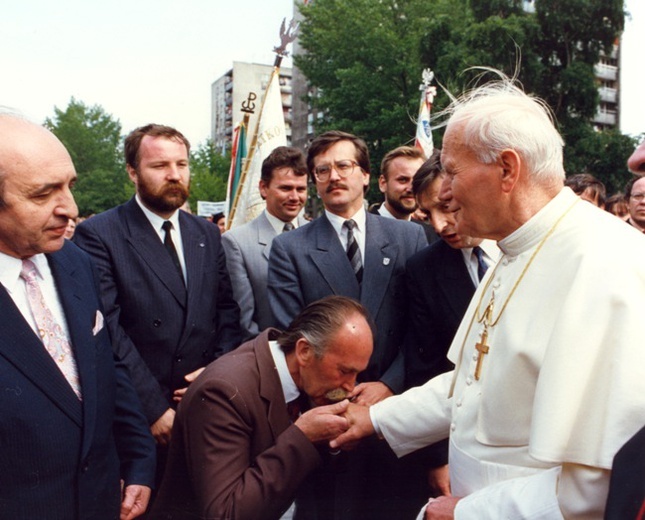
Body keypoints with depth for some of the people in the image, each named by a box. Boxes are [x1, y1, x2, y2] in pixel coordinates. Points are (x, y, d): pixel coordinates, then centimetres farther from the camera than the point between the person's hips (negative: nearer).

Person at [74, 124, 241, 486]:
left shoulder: (207, 234, 8)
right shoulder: (99, 235, -10)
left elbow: (227, 308, 9)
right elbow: (108, 330, -16)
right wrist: (155, 410, -17)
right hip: (138, 416, -4)